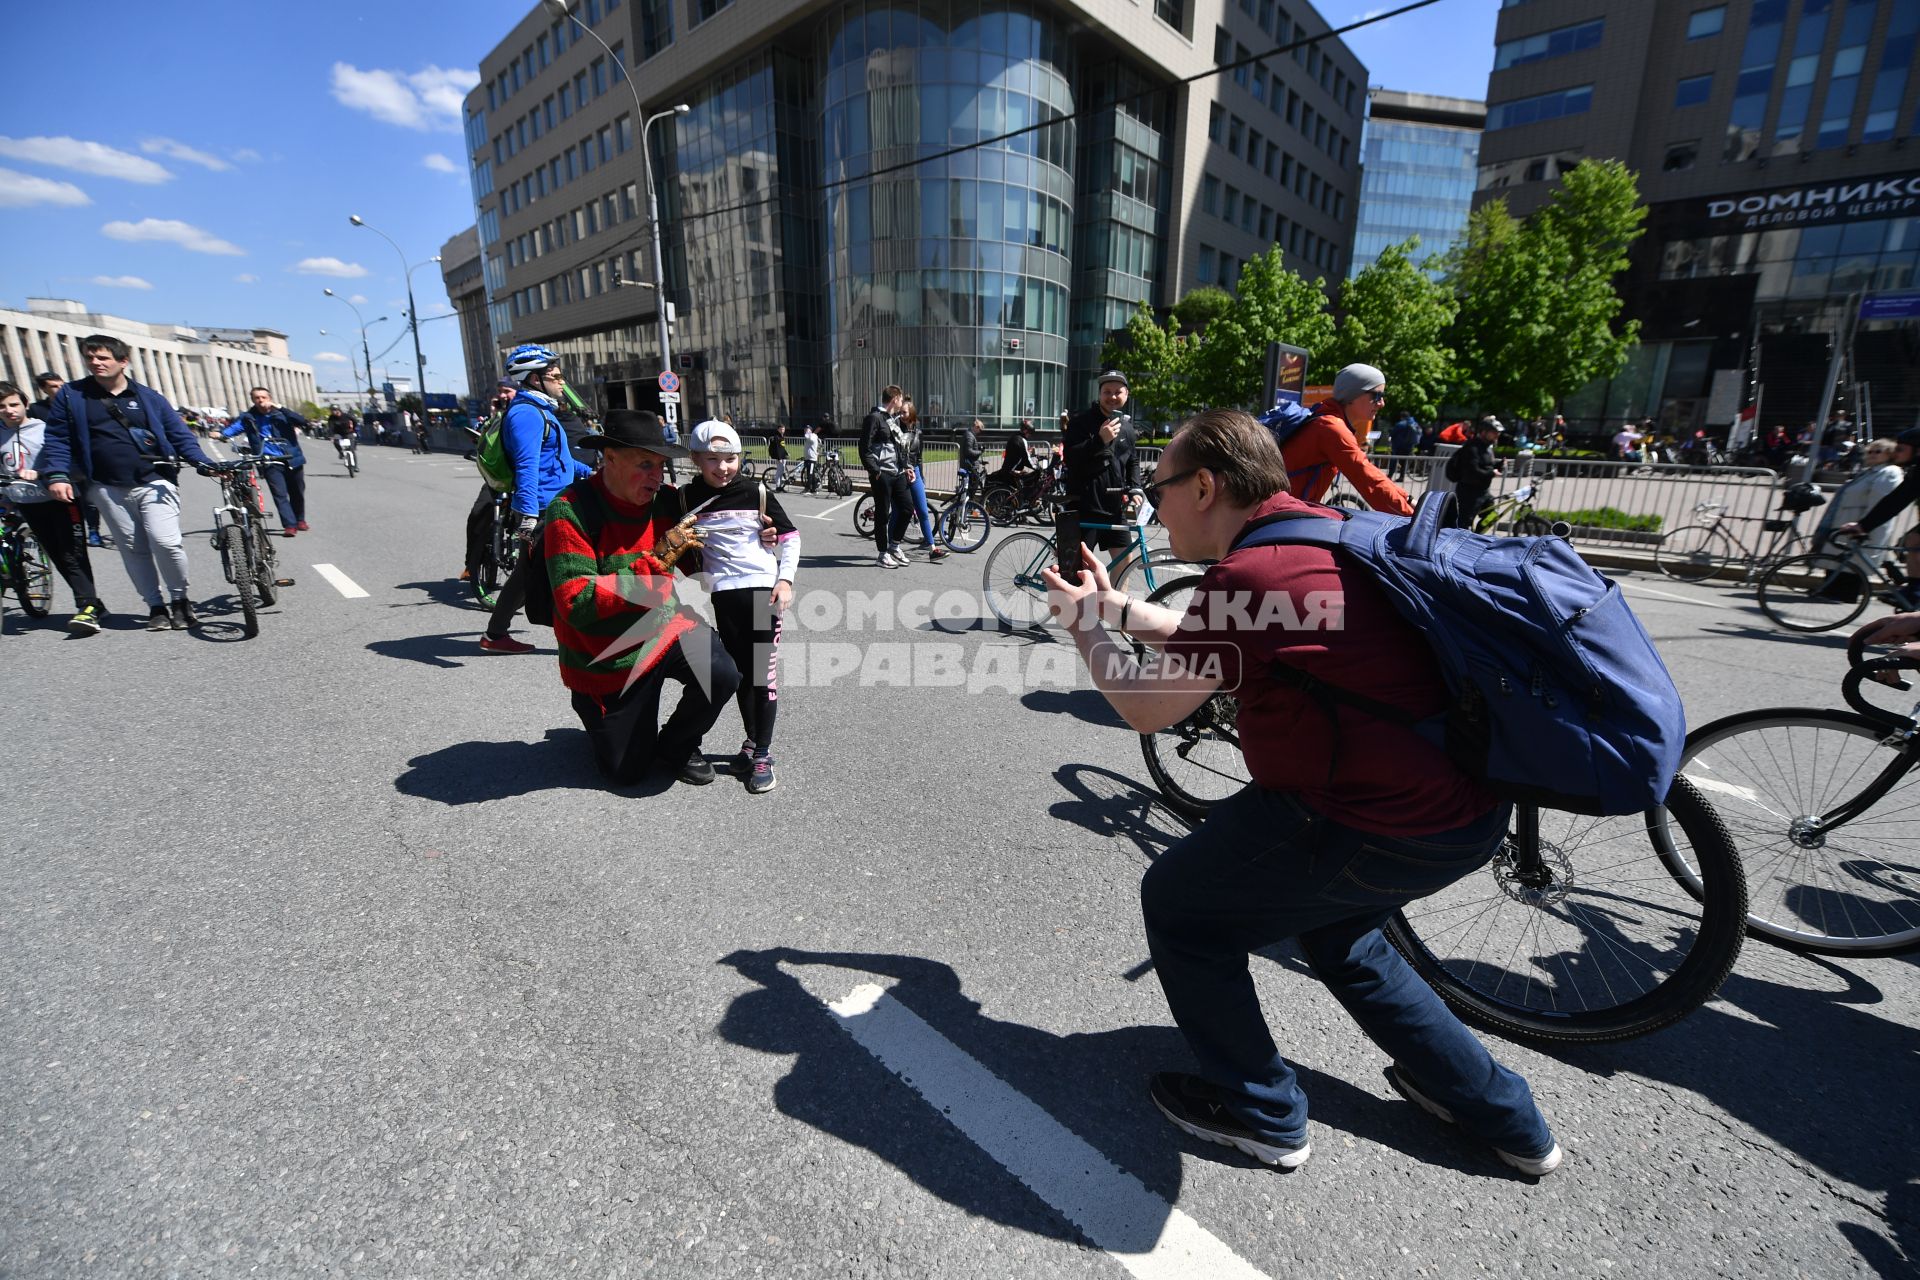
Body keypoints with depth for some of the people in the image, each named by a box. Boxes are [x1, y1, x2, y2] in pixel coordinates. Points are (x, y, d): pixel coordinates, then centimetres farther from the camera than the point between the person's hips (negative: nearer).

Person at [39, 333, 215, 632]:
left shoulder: (148, 397, 7)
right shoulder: (71, 395, 9)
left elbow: (179, 434, 6)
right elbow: (57, 438, 8)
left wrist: (204, 463, -10)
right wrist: (57, 475, -4)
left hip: (153, 483, -2)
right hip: (108, 488, 2)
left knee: (165, 542, -17)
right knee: (132, 549, 5)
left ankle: (180, 600, 1)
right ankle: (156, 606, 12)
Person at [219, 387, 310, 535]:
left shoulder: (280, 413, 4)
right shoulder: (248, 418, 6)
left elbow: (302, 422, -11)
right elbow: (234, 426, -5)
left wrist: (281, 408, -16)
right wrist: (222, 434, -24)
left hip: (292, 460, 1)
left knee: (297, 493, 13)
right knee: (280, 494, -11)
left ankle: (300, 519, 31)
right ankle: (289, 525, -12)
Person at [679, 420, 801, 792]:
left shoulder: (756, 493, -2)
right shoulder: (688, 499, 4)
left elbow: (790, 537, 2)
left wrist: (785, 579, -7)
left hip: (763, 589, -2)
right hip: (723, 594, 2)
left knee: (763, 671, -2)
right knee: (740, 670, 9)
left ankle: (763, 753, 5)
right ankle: (752, 741, 24)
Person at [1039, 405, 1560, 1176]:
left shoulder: (1248, 575, -23)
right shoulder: (1323, 533, 8)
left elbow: (1146, 709, -10)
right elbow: (1207, 645, 19)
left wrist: (1085, 627, 5)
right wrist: (1113, 606, 23)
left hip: (1384, 829, -10)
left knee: (1179, 907, 6)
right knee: (1332, 927, 32)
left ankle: (1262, 1115, 25)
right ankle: (1501, 1114, 43)